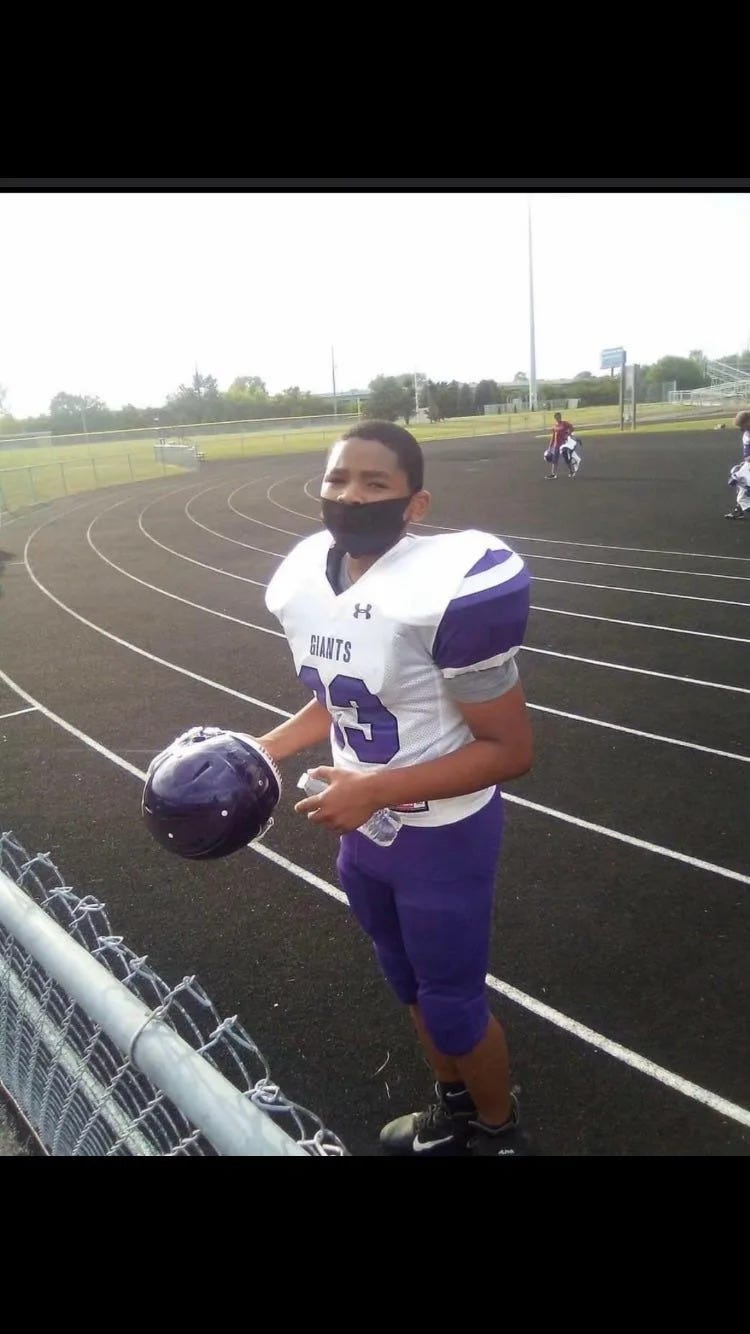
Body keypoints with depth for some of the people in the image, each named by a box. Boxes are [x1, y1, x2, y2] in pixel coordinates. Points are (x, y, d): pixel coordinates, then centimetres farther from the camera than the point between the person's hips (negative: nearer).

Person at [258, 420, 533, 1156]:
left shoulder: (450, 590, -29)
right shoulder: (306, 581, -5)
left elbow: (510, 748, -23)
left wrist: (378, 790, -29)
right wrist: (263, 749, -1)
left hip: (441, 838, -7)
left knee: (453, 1006, 14)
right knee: (413, 987, 27)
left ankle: (500, 1131, 46)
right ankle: (454, 1107, 56)